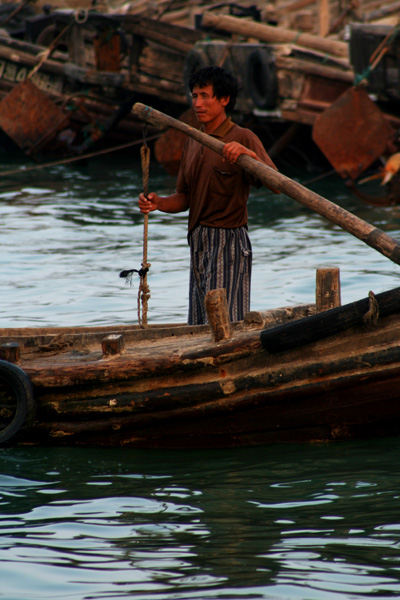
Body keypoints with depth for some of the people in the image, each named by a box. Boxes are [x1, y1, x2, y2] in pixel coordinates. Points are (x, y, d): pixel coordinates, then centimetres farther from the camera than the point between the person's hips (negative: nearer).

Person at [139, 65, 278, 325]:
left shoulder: (243, 138, -8)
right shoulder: (192, 143, 15)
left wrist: (249, 154, -37)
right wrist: (159, 203, -4)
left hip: (228, 242, -8)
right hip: (199, 245, 8)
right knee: (200, 326, 9)